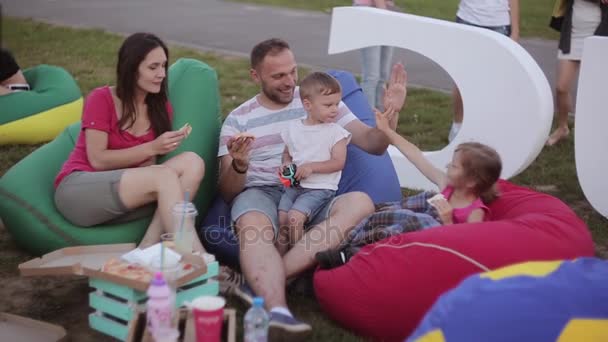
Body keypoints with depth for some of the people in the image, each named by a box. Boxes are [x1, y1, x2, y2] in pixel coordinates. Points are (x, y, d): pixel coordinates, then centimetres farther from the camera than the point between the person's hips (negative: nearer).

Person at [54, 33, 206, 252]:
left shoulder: (161, 108, 10)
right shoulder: (101, 99, -5)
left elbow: (146, 165, 9)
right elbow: (97, 160, -11)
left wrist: (163, 150, -14)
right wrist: (152, 147, -16)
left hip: (123, 198, 5)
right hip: (77, 191, -5)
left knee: (192, 162, -21)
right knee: (164, 177, -31)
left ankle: (148, 249, -34)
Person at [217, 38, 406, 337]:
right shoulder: (238, 119, 11)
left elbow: (373, 144, 10)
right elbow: (227, 192, 5)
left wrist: (389, 113, -11)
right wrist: (239, 166, -19)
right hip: (259, 194, -1)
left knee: (361, 203, -31)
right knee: (253, 226, -37)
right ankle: (277, 311, -57)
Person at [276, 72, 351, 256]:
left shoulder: (336, 132, -3)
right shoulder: (293, 127, 8)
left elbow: (338, 163, -8)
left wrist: (311, 167, -17)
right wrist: (286, 164, -1)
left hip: (320, 188, -4)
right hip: (294, 185, 4)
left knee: (295, 217, -22)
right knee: (281, 219, -13)